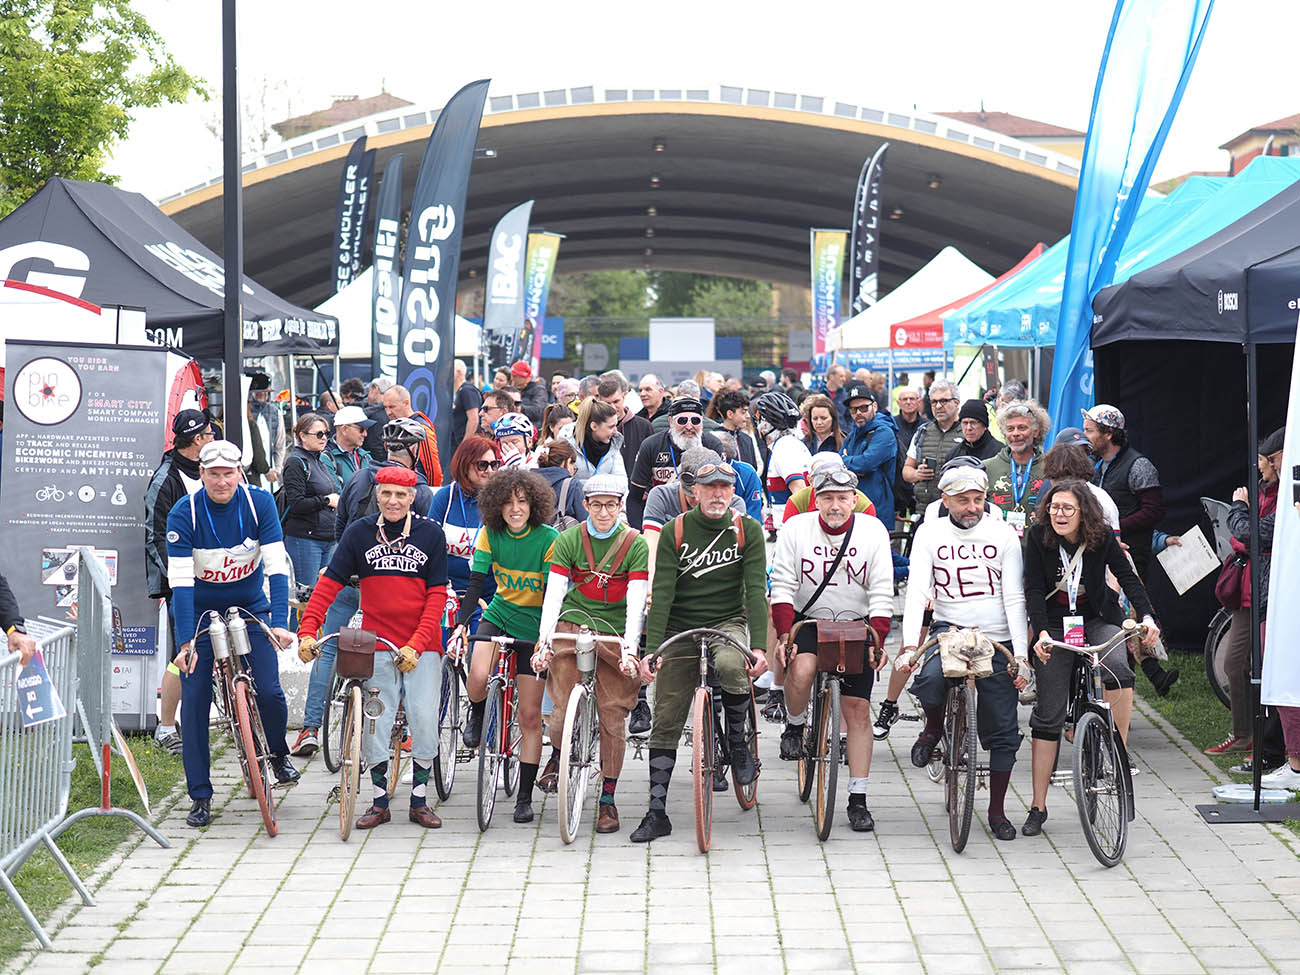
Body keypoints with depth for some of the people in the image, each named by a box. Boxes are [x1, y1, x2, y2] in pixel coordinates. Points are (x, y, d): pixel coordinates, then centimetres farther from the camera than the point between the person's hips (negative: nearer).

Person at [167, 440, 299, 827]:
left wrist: (280, 622, -29)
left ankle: (279, 754, 21)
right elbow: (181, 581, -23)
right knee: (194, 700, -7)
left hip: (250, 606, 1)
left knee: (269, 691, -11)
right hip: (201, 610, -1)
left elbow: (277, 565, -18)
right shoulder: (184, 514, -19)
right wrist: (186, 641, -30)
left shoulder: (259, 502, -16)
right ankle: (200, 797, 2)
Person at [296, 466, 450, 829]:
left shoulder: (431, 534, -1)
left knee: (424, 720, -5)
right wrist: (307, 631, -13)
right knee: (375, 723, -1)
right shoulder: (359, 533, 2)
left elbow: (437, 595, -3)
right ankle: (380, 802, 13)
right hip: (376, 644, 1)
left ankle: (419, 802, 10)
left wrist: (415, 645, -14)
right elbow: (329, 583, 0)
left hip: (422, 646, -1)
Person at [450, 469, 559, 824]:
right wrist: (461, 625, -24)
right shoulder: (490, 534, -7)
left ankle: (524, 798, 10)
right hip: (499, 616, 2)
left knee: (530, 716, 0)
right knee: (478, 678, -30)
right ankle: (477, 715, 7)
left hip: (534, 626, -2)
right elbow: (476, 583, -11)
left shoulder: (548, 539, -16)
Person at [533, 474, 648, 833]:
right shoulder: (569, 540, -1)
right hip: (572, 625, 0)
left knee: (613, 717, -3)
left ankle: (608, 799, 9)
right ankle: (557, 754, 25)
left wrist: (630, 648, -24)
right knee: (565, 710, -10)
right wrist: (544, 642, -21)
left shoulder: (635, 544, -4)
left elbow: (636, 602, -12)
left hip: (616, 633, 0)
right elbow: (553, 594, -9)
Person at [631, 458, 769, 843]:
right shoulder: (674, 533, -7)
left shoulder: (747, 530, -5)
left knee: (731, 664, -35)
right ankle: (657, 811, 3)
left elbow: (756, 590, -10)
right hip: (680, 629, 1)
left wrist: (759, 646, -23)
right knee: (666, 721, -3)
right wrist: (650, 650, -23)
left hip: (728, 622, -1)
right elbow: (661, 594, -12)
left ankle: (738, 742, -9)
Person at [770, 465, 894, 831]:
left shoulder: (872, 531, -6)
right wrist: (784, 633, -21)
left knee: (857, 709, -3)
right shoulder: (796, 528, -8)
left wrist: (877, 642, -16)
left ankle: (858, 801, 4)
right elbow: (782, 586, -8)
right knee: (801, 669, -33)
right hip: (807, 622, -1)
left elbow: (882, 594, -6)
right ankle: (795, 727, 0)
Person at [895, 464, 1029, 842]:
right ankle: (934, 726, 0)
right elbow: (917, 592, -7)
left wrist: (1021, 656, -11)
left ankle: (997, 810, 16)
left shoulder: (1003, 535, 1)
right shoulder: (930, 534, 1)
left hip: (997, 640, 1)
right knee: (929, 679, -34)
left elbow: (1014, 599, -3)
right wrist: (909, 646, -21)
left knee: (1003, 732, 0)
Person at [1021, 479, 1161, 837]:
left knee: (1118, 670, -33)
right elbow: (1034, 589, -14)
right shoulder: (1038, 536, -13)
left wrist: (1146, 616, -30)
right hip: (1054, 624, 0)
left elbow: (1127, 576, -14)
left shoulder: (1102, 537, -12)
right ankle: (1038, 807, 4)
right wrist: (1041, 632, -28)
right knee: (1048, 714, -2)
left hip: (1097, 619, 0)